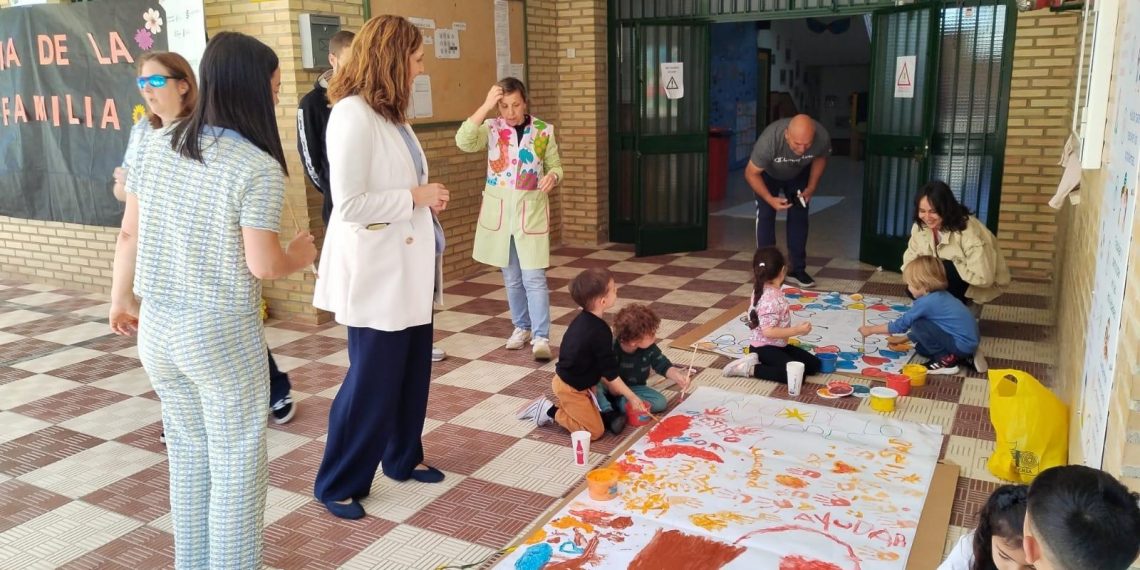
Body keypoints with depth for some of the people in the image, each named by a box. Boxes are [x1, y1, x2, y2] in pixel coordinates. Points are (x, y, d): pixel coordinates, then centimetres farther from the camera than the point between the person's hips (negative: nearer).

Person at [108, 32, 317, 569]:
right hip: (222, 333, -7)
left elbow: (129, 234, 7)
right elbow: (263, 266, -18)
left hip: (157, 327, 7)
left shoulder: (155, 145, 1)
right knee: (237, 462, 10)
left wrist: (120, 300, 20)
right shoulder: (258, 168, -18)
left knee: (187, 452, 22)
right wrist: (301, 256, 2)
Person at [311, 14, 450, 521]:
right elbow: (349, 204, -23)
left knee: (412, 371, 17)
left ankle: (403, 458, 35)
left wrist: (426, 196, 2)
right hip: (374, 271, -9)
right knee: (372, 380, 1)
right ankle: (336, 484, 19)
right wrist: (416, 197, -16)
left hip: (408, 266, 9)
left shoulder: (392, 113, 10)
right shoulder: (352, 115, -18)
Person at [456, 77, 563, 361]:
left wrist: (552, 177, -19)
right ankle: (522, 327, 28)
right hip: (499, 212, 2)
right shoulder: (492, 128, -2)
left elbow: (556, 166, 5)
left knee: (534, 278, -6)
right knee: (511, 278, 12)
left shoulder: (543, 131, -1)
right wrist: (486, 106, -22)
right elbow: (463, 141, -21)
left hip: (531, 212, -2)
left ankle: (541, 336, -1)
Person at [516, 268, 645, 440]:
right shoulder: (600, 331, -26)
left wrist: (608, 385, 13)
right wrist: (631, 396, -10)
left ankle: (562, 405, 12)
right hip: (570, 388, -9)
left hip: (569, 381, 9)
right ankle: (550, 411, 1)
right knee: (595, 431, -3)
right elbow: (610, 372, -19)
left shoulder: (583, 320, 1)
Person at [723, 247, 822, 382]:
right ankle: (750, 368, -12)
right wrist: (797, 330, -23)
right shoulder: (771, 298, -26)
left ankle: (762, 363, 3)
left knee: (814, 364, 6)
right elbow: (768, 331, -29)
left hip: (778, 345, 10)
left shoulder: (761, 290, 4)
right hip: (764, 348, -10)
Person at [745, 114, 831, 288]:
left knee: (799, 217, -2)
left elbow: (820, 158, -9)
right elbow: (751, 173, -28)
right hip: (768, 173, -2)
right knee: (765, 215, -12)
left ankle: (797, 270, 8)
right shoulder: (769, 141, -44)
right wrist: (770, 199, -38)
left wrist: (811, 187, -18)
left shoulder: (822, 137, -35)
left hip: (799, 174, 3)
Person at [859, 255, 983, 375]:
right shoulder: (941, 296, 11)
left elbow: (901, 324, -7)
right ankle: (966, 357, 13)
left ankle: (946, 361, -5)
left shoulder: (926, 302, -17)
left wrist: (871, 329, 3)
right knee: (921, 347, 18)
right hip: (969, 343, 10)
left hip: (961, 345, -10)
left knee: (918, 325, -12)